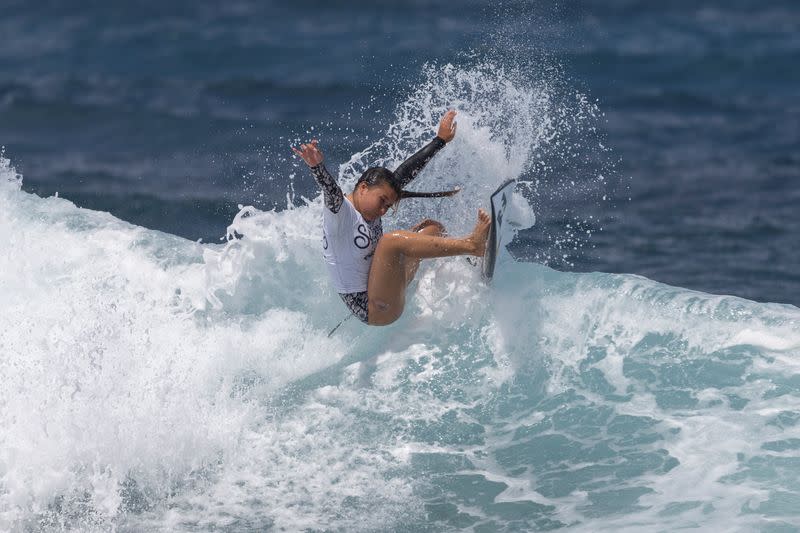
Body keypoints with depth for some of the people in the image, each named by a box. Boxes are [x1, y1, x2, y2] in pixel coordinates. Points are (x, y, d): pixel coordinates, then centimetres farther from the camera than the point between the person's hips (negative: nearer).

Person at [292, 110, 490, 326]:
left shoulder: (370, 206, 4)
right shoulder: (340, 211, -19)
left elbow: (405, 173, 11)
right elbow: (331, 192, -41)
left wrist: (441, 139, 18)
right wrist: (317, 167, -62)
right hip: (373, 310, -10)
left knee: (431, 227, 18)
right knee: (392, 240, -33)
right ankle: (471, 245, -30)